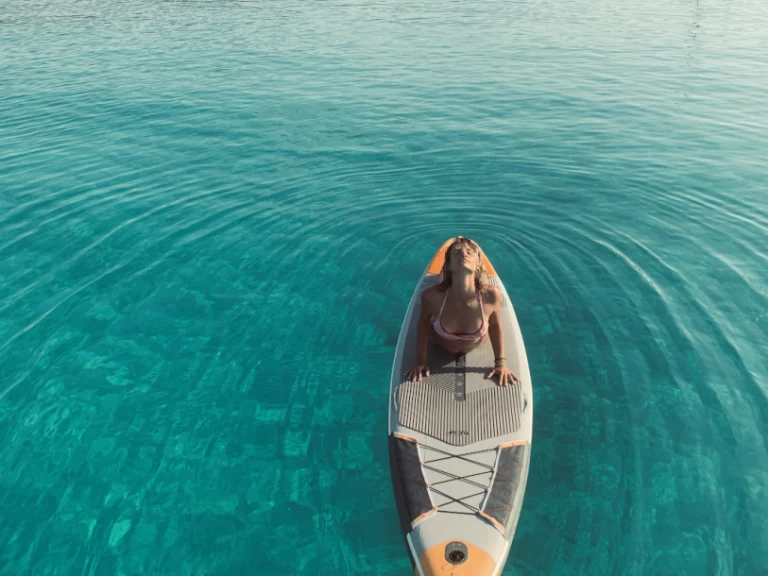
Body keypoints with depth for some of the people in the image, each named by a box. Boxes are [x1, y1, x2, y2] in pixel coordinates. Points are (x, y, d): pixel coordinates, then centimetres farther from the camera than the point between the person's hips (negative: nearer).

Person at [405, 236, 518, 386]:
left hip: (476, 347, 1)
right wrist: (420, 361, -9)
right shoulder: (432, 296, -40)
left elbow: (495, 326, -18)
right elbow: (424, 323, -18)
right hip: (440, 348, -1)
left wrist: (500, 363, -8)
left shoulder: (491, 295, -39)